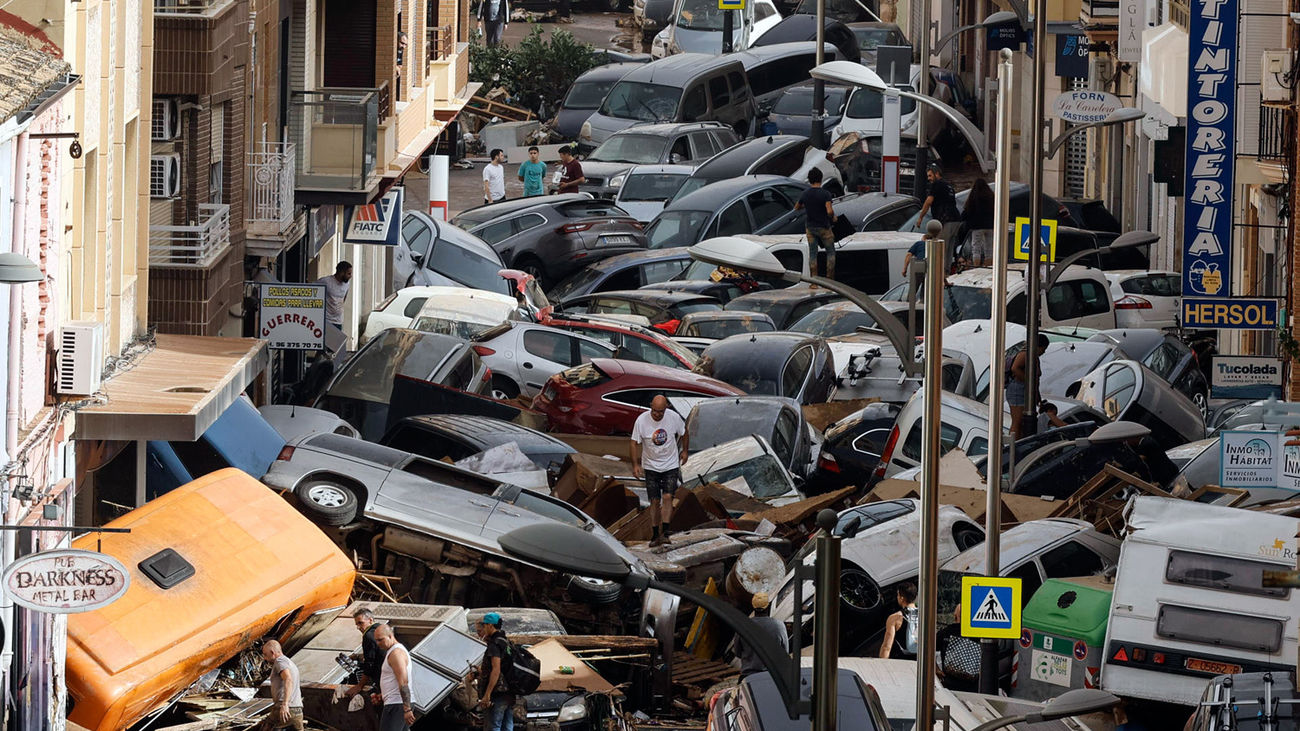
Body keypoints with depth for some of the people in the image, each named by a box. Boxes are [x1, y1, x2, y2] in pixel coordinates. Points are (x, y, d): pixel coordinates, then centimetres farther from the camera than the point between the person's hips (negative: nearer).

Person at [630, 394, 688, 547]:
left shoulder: (674, 417, -11)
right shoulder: (641, 420, -14)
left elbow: (684, 433, 10)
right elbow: (635, 443, -5)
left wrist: (684, 451, 15)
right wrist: (636, 464, -11)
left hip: (671, 465, 0)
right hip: (651, 467, 0)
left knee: (667, 497, -15)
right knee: (655, 501, 1)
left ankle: (665, 533, -17)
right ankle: (655, 535, 9)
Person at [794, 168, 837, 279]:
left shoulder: (805, 194, -3)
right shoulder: (825, 193, -17)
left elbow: (796, 207, 12)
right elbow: (829, 211, -27)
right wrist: (833, 217, -6)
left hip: (810, 227, 4)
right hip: (823, 227, -4)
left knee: (812, 253, 10)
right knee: (830, 252, 10)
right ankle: (830, 279, 7)